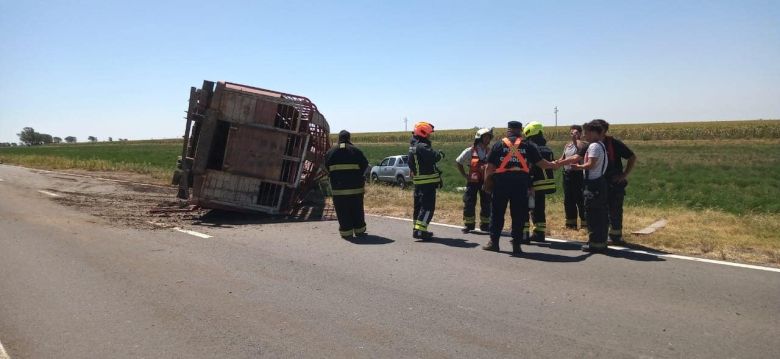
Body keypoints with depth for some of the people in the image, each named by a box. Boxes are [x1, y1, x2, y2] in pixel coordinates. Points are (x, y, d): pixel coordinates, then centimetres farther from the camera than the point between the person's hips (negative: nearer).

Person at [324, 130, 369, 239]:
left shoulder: (330, 151, 3)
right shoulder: (356, 150, -2)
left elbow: (327, 167, 10)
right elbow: (365, 165, 1)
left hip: (338, 186, 0)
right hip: (355, 186, 0)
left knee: (342, 210, 4)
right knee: (357, 209, 10)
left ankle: (346, 232, 4)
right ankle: (359, 230, 17)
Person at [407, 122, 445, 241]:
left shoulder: (413, 146, 12)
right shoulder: (422, 147, -19)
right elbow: (434, 157, -29)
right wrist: (441, 154, -7)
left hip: (418, 181, 10)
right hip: (428, 181, -10)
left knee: (419, 205, 17)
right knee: (428, 207, -8)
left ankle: (417, 228, 25)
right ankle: (419, 230, -14)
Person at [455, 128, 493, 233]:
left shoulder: (491, 151, -2)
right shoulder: (470, 151, -5)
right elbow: (458, 162, 5)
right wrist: (465, 175, 0)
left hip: (486, 181, 2)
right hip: (473, 181, -1)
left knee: (486, 204, 7)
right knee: (469, 203, 1)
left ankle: (485, 225, 20)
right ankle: (468, 224, 12)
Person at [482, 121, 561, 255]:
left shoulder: (498, 145, 5)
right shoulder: (527, 146, 7)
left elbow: (490, 167, 1)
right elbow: (540, 162, 7)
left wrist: (487, 183, 8)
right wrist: (553, 165, 25)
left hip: (501, 182, 0)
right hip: (521, 182, 0)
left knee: (497, 213, 10)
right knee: (518, 215, 7)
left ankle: (493, 242, 13)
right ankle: (516, 245, 7)